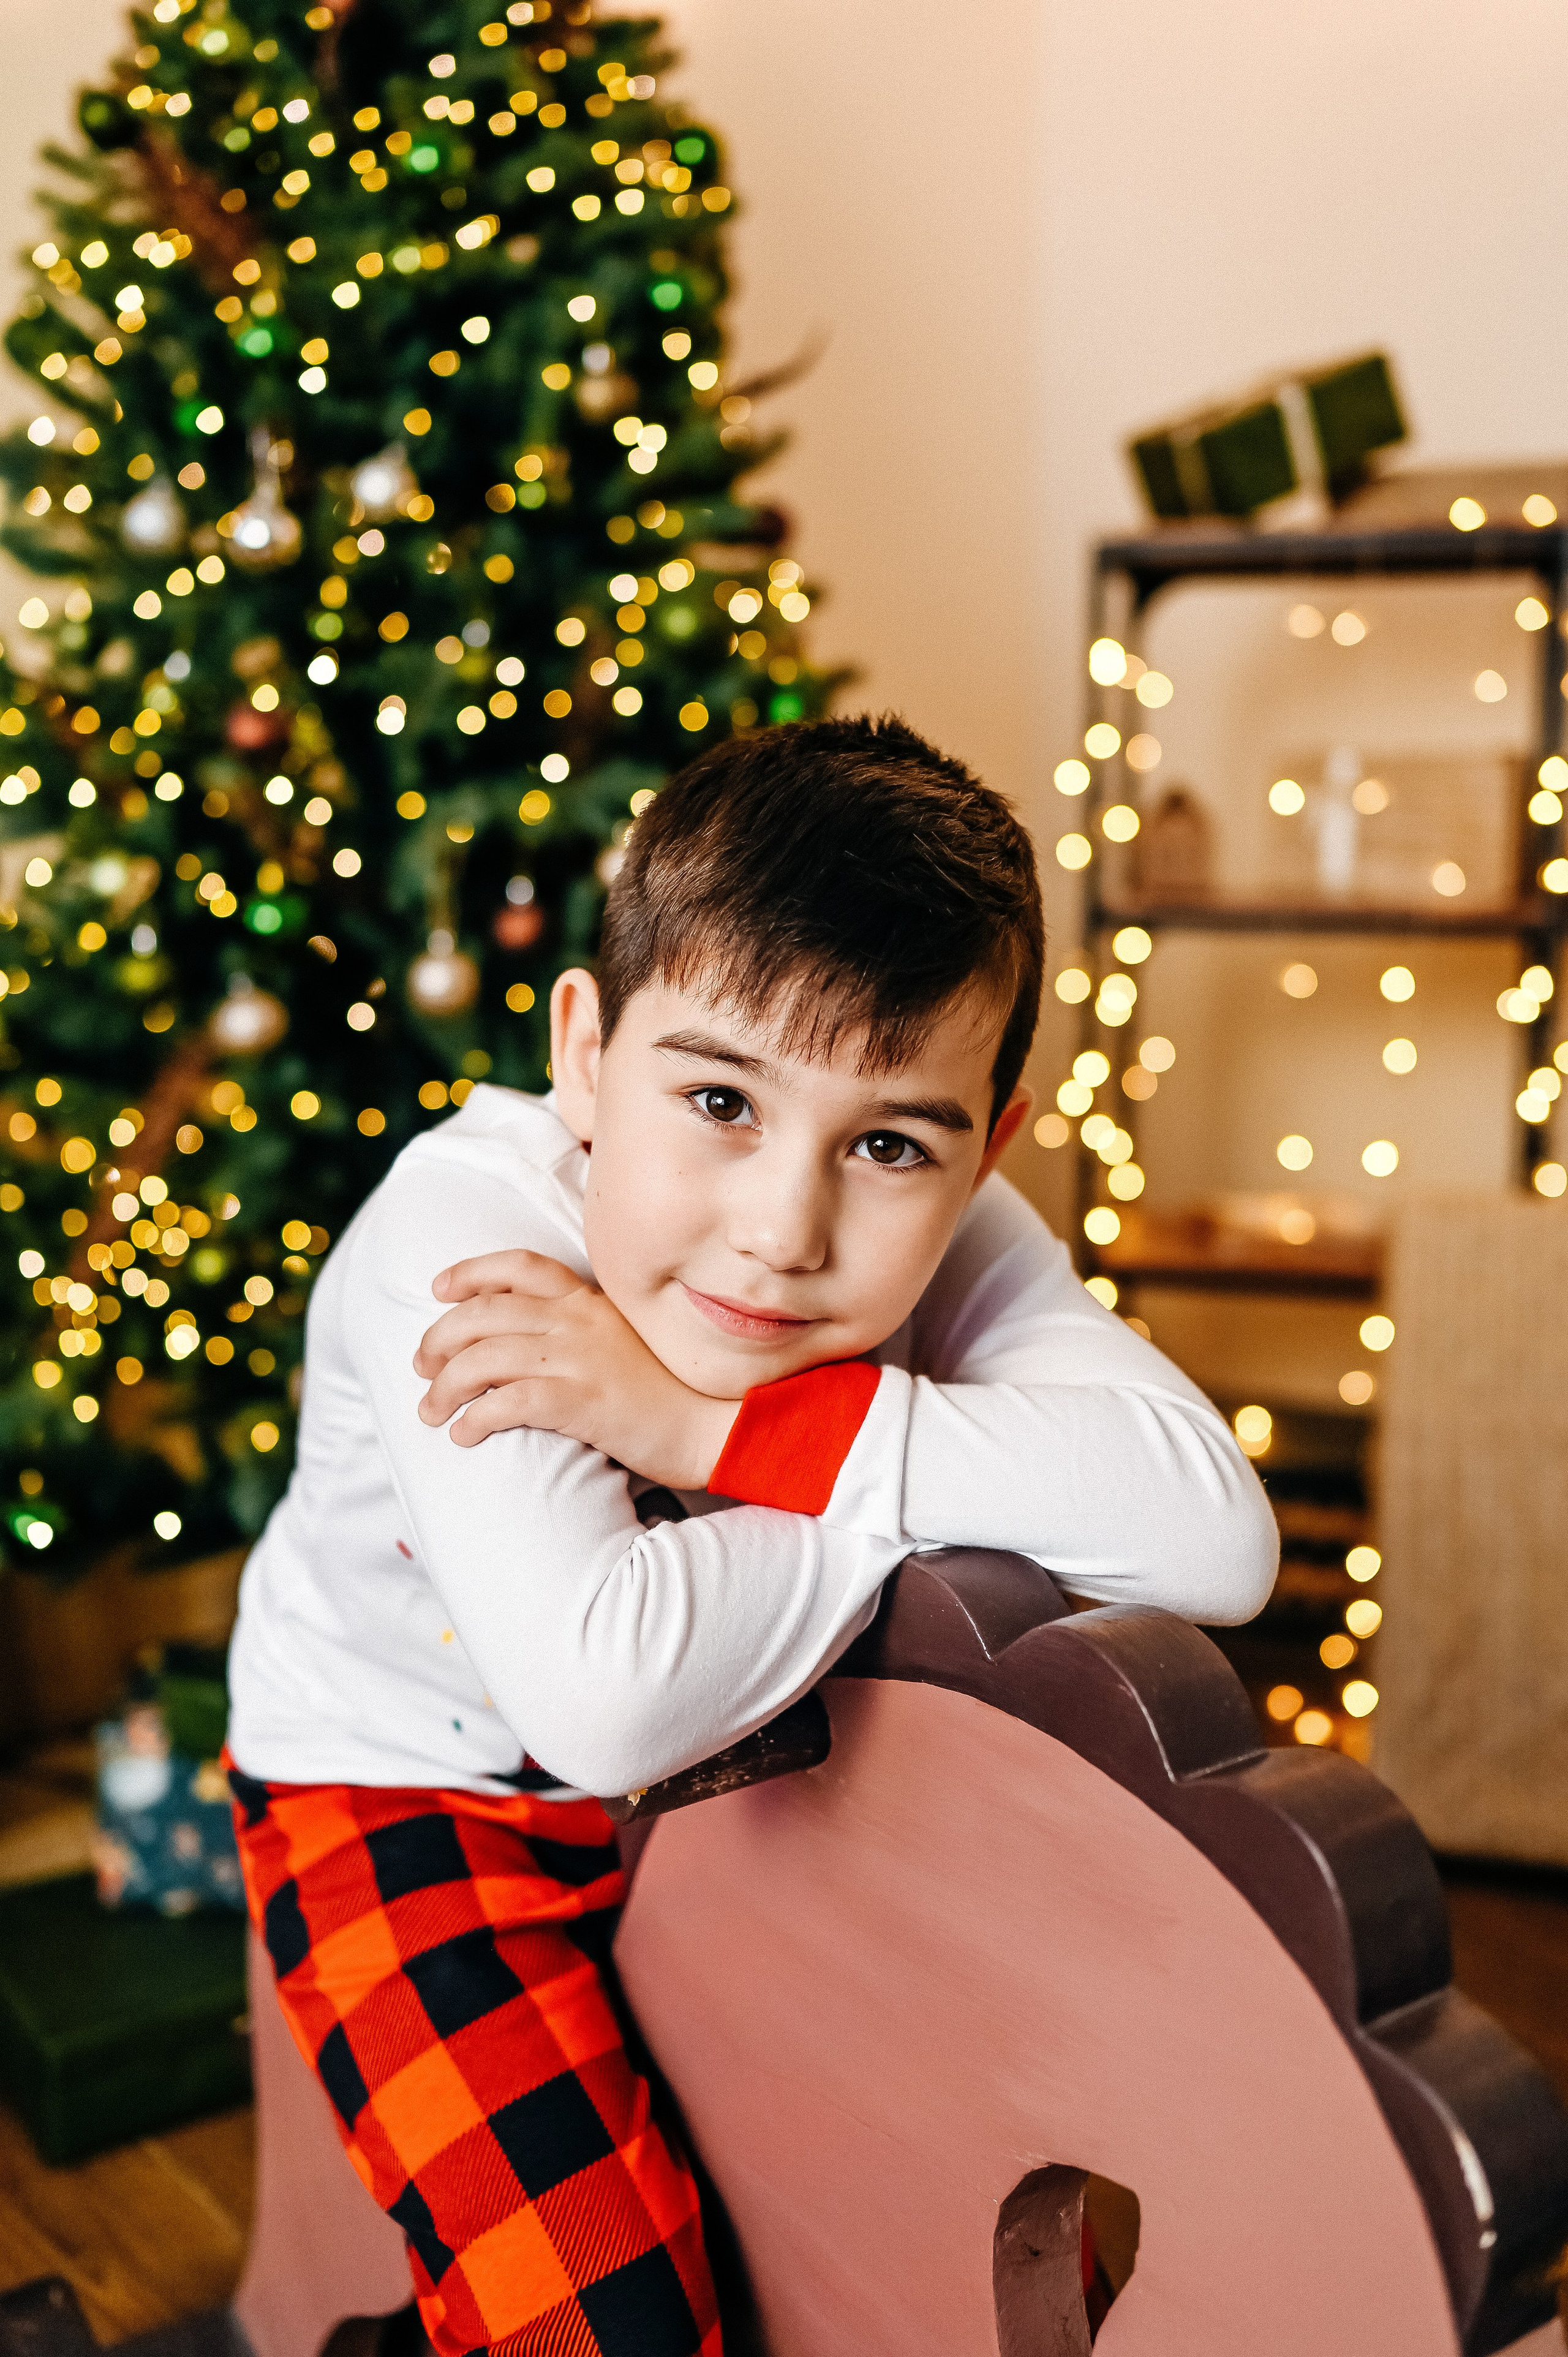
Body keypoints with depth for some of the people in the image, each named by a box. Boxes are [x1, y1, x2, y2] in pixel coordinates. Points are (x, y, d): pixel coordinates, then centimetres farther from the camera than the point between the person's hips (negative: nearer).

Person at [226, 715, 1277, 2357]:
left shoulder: (946, 1233, -19)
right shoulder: (463, 1230, -32)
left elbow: (1216, 1533, -35)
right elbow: (608, 1693, -46)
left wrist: (709, 1424, -38)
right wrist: (968, 1476, -32)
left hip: (742, 1770, 4)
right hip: (418, 1785, -4)